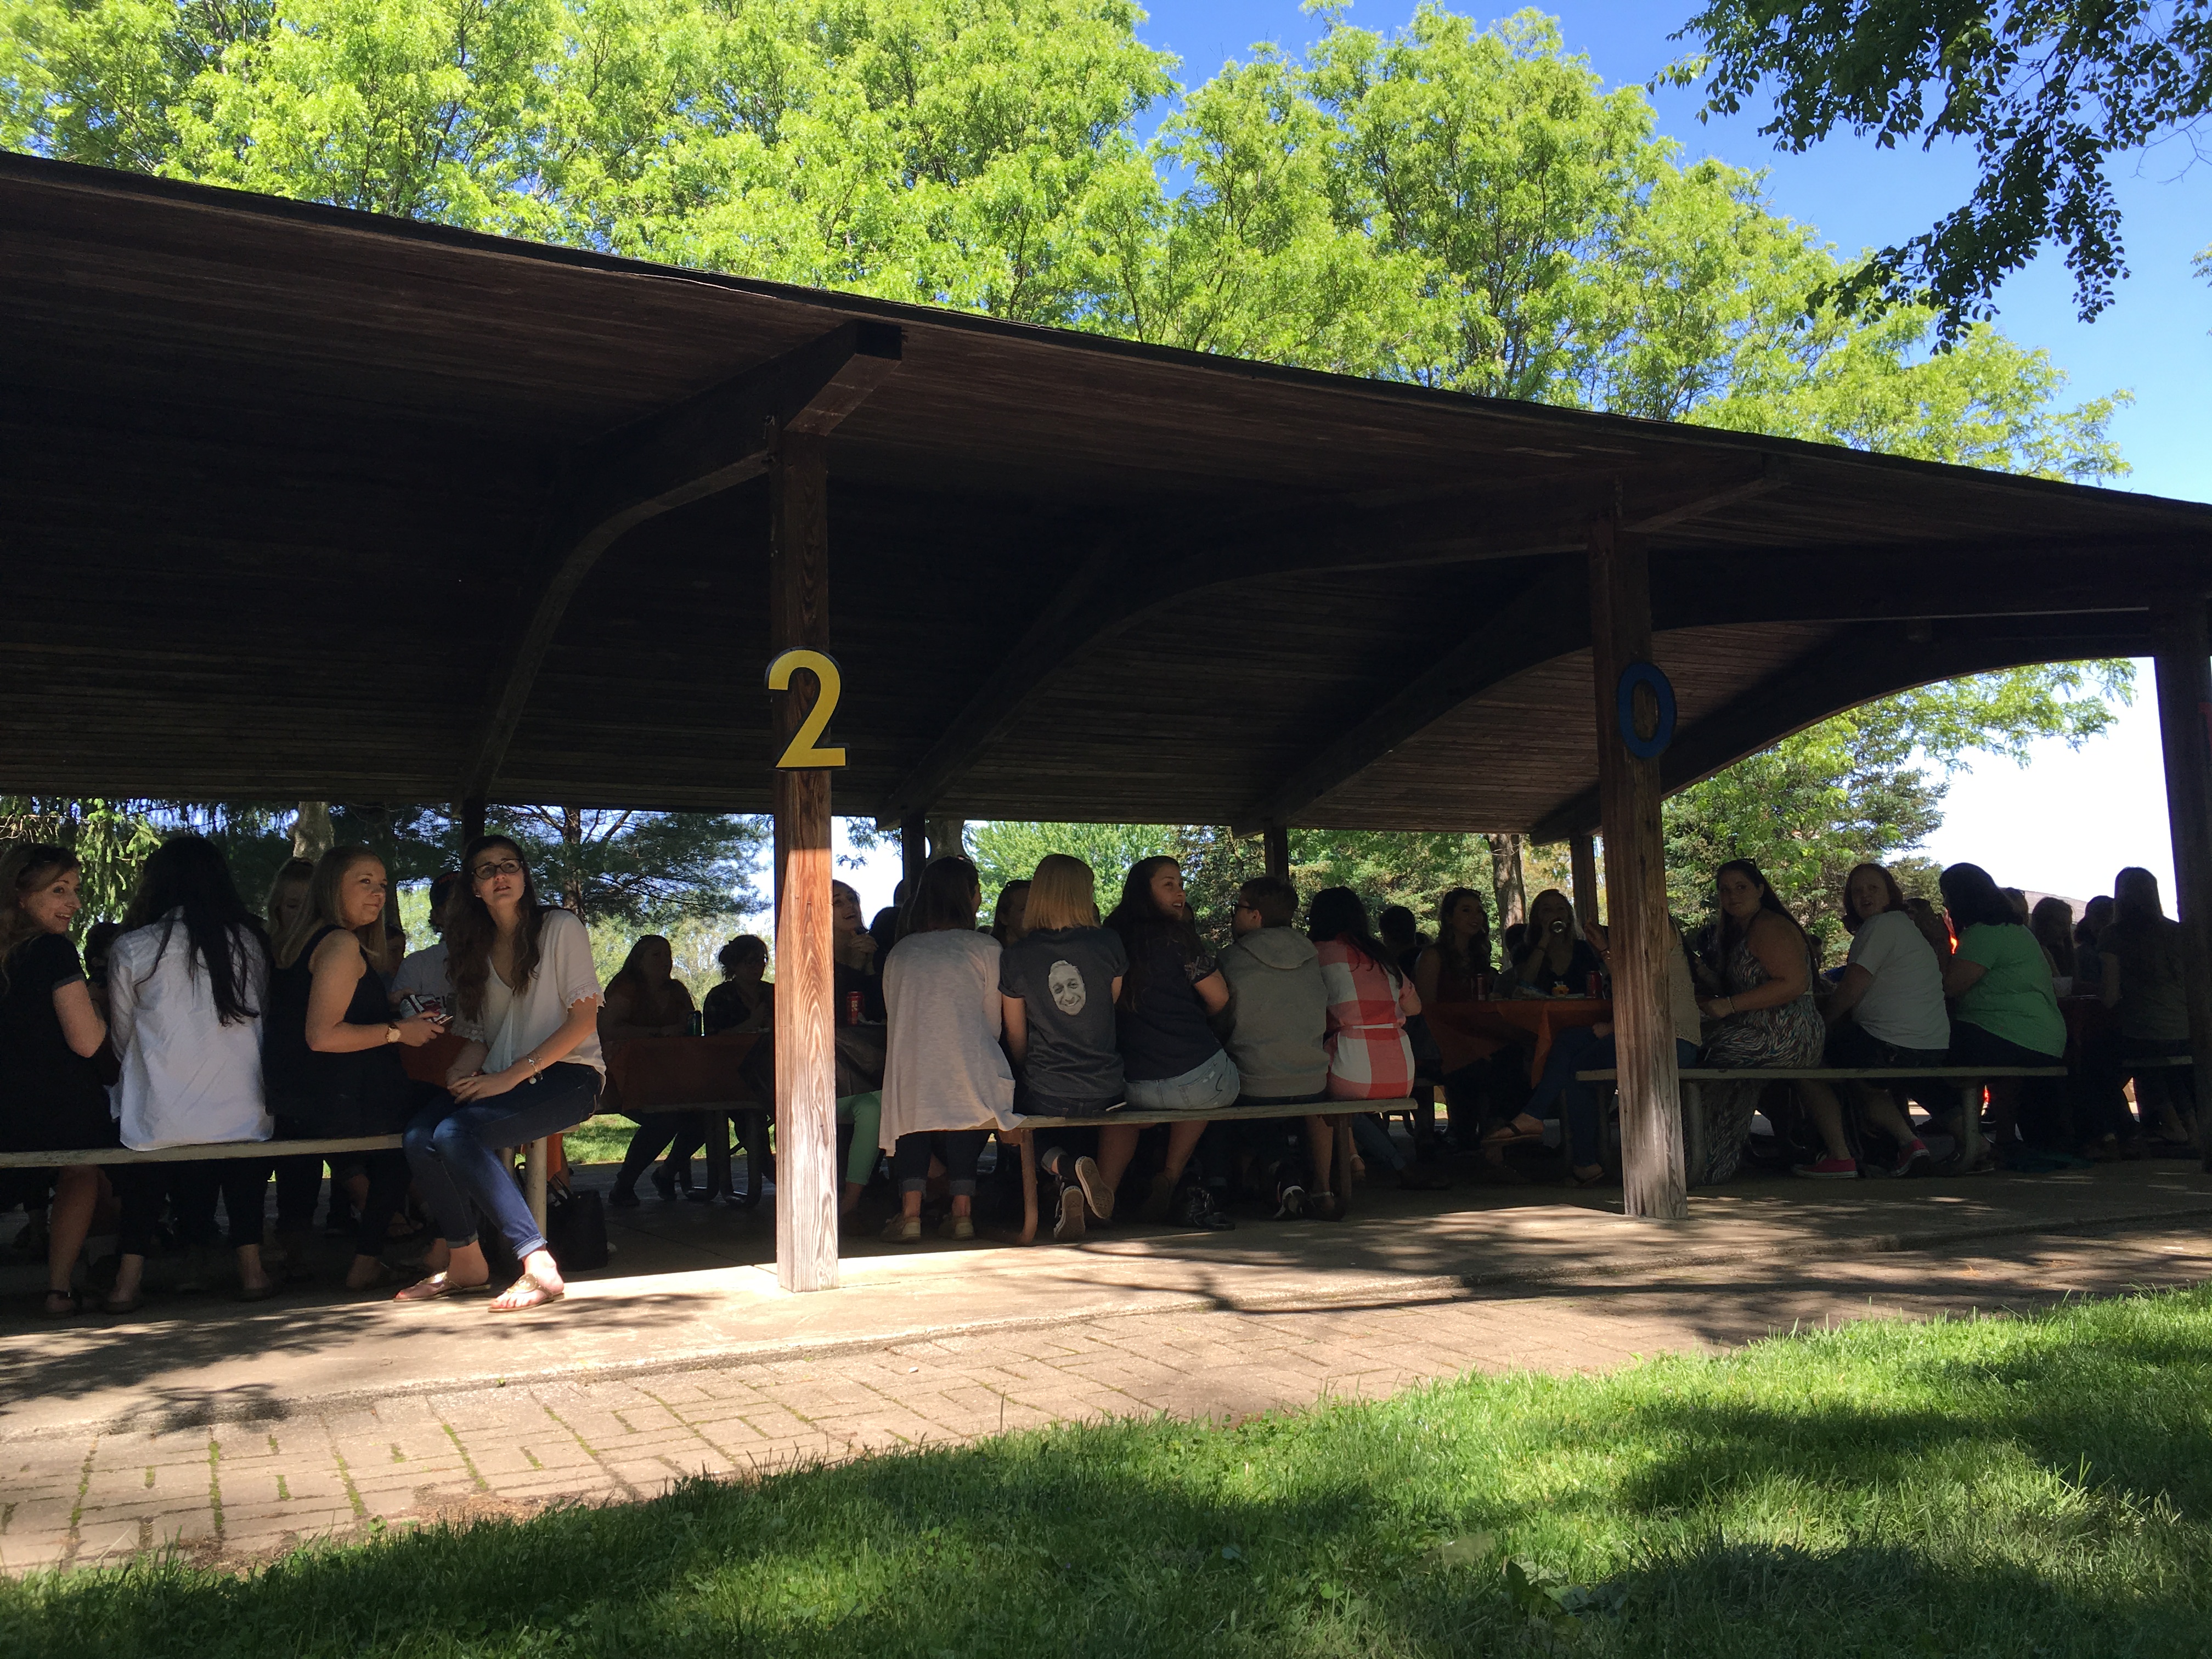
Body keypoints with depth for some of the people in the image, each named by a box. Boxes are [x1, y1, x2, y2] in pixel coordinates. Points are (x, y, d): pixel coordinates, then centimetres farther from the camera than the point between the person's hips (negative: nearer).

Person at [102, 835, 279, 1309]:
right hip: (242, 1119, 1)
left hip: (158, 1126, -1)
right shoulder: (248, 943, 1)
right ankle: (250, 1265, 18)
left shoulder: (131, 949, -3)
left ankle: (130, 1273, 19)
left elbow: (121, 1042, 7)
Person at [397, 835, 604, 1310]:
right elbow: (478, 1036, 17)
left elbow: (585, 1020, -8)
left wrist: (513, 1075, -16)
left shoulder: (561, 928, 0)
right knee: (420, 1133, -23)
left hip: (566, 1075, -5)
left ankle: (539, 1266, -29)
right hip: (503, 1083, 6)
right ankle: (464, 1262, -10)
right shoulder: (478, 948, 18)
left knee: (456, 1132, -30)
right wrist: (462, 1075, -7)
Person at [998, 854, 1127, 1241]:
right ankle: (1105, 1179, 8)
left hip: (1044, 1096, -1)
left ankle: (1062, 1165, -3)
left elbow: (1016, 1038, 2)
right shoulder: (1108, 943, -6)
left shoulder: (1014, 957, -7)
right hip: (1105, 1092, 2)